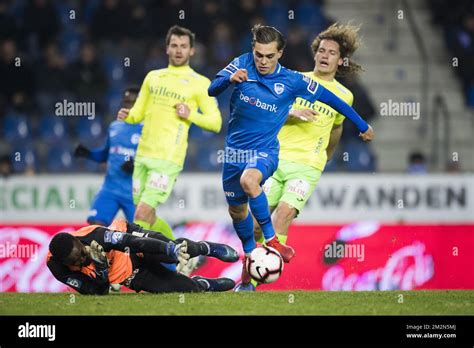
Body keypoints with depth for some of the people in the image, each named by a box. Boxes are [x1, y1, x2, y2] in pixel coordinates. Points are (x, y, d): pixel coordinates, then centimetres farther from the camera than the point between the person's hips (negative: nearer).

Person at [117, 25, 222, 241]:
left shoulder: (200, 83, 1)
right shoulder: (153, 77, 16)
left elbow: (215, 122, 1)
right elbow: (138, 113, 18)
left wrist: (191, 115, -14)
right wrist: (126, 116, -4)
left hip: (168, 158, -6)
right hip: (143, 154, 6)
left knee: (142, 214, -15)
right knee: (148, 218, 10)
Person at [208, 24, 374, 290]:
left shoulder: (292, 81, -11)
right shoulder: (242, 64, -7)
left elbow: (330, 99, 0)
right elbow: (212, 90, -14)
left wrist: (362, 125, 7)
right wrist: (230, 79, -37)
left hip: (264, 151, -4)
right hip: (235, 149, 4)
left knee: (249, 180, -37)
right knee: (236, 209, 16)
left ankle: (271, 239, -25)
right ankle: (250, 255, 42)